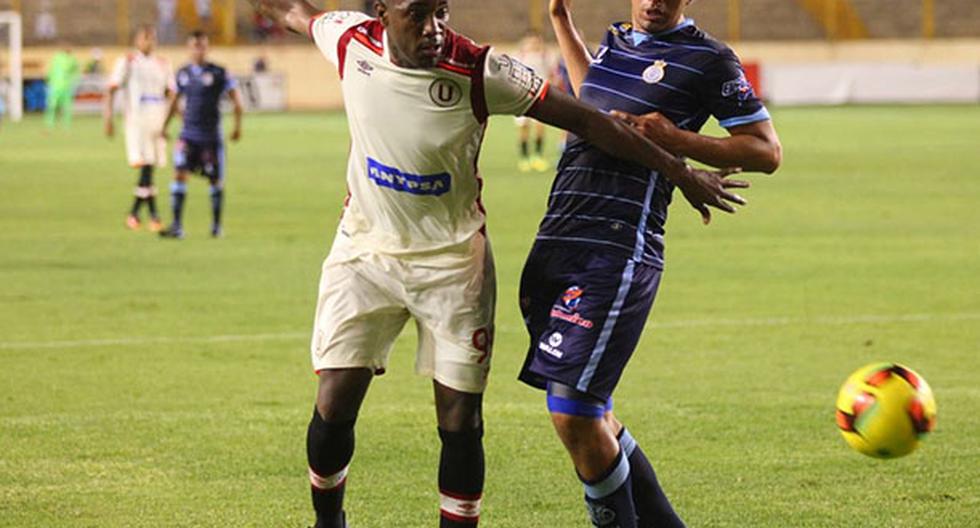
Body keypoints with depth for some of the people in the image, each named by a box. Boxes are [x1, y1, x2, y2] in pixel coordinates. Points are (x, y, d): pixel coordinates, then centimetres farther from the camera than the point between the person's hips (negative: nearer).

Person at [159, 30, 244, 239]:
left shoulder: (218, 73, -4)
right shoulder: (183, 74, 7)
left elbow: (236, 98, 0)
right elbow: (175, 100, 21)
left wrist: (238, 125, -4)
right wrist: (165, 126, 20)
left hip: (211, 136, -2)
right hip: (188, 135, 2)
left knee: (215, 181, 6)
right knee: (180, 174, -13)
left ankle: (216, 225, 25)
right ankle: (177, 226, -13)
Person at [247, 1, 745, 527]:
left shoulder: (478, 72, -21)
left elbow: (586, 120, -15)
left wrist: (679, 172, -12)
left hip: (453, 261, -2)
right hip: (365, 248, 2)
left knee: (460, 421, -2)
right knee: (333, 408, -3)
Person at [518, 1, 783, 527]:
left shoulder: (707, 59, -1)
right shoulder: (615, 42, 19)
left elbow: (766, 151, -1)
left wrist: (677, 139, -12)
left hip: (617, 256, -7)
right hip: (555, 243, 7)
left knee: (573, 410, -15)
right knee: (588, 418, 10)